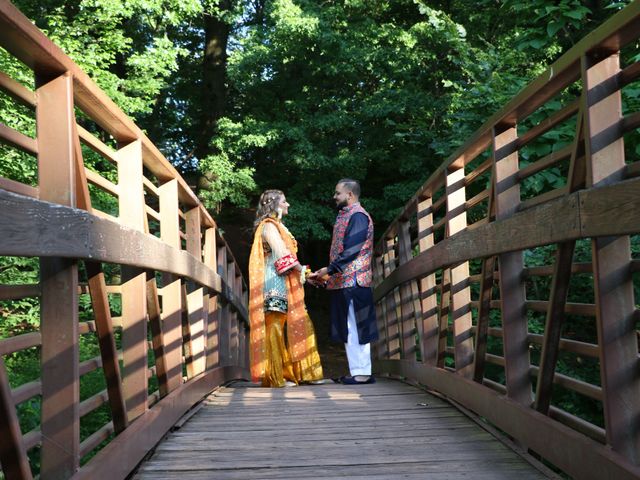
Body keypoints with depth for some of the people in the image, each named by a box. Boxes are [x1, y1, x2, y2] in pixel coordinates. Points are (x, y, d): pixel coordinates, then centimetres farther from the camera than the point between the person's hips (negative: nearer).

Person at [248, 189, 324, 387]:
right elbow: (282, 256, -16)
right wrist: (302, 270, -5)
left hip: (286, 284, 10)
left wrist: (303, 273, 7)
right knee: (275, 325, -9)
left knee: (300, 324, 7)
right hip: (276, 283, -10)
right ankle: (275, 377, -7)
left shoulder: (277, 226, 24)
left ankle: (303, 372, 9)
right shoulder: (269, 226, -6)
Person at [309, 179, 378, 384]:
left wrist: (329, 270, -19)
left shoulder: (358, 216, -10)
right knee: (350, 329, 11)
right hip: (343, 281, 10)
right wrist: (326, 274, 14)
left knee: (354, 328, -7)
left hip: (352, 281, -10)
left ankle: (361, 372, -3)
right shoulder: (345, 216, 19)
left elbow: (351, 250, -19)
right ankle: (358, 371, 16)